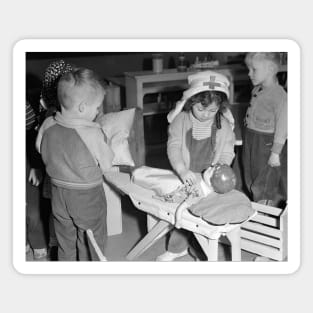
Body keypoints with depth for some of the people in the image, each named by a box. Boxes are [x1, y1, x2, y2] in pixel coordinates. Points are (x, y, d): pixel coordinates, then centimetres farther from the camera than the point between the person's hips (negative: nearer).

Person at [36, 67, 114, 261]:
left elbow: (41, 151, 6)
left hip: (58, 193, 5)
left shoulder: (48, 125, -11)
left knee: (65, 246, 23)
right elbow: (107, 165, -15)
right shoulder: (93, 133, -27)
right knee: (90, 248, 16)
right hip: (88, 198, -5)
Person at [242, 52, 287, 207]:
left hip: (267, 144, -9)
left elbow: (282, 126, -21)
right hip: (251, 141, 9)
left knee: (266, 186, 5)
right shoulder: (256, 91, 5)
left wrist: (276, 153, -20)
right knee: (252, 181, 18)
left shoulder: (279, 95, -21)